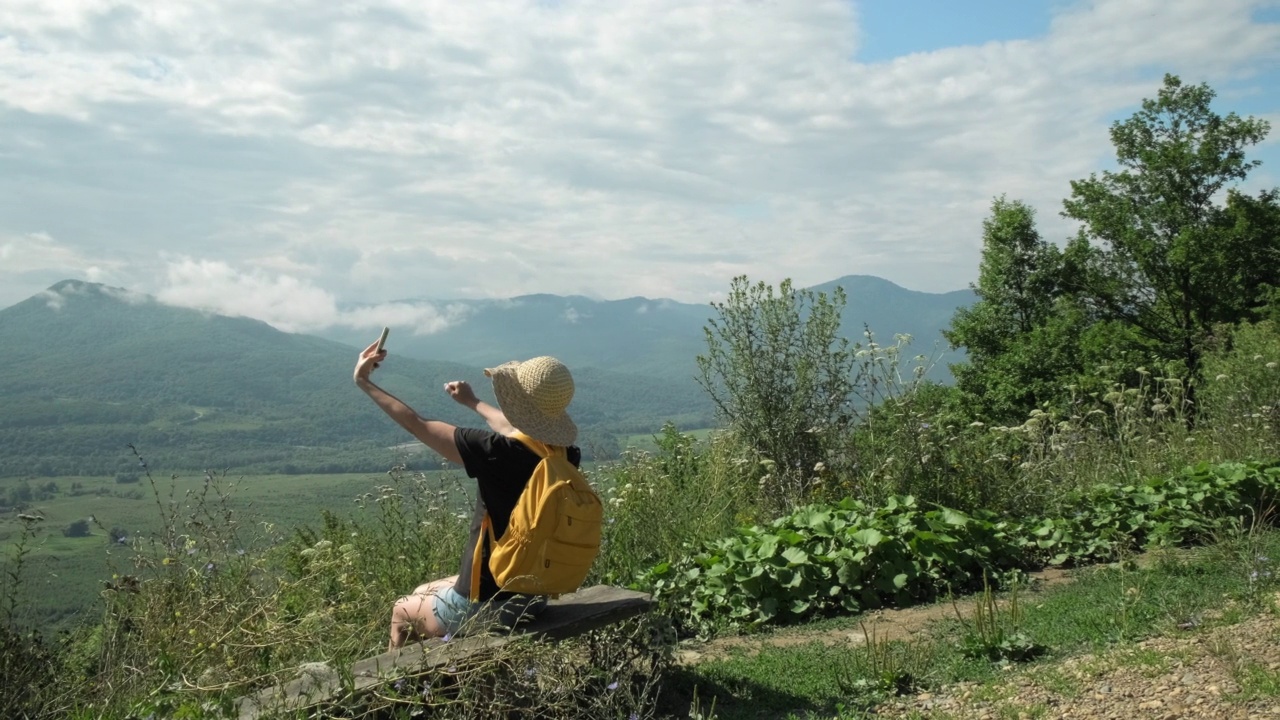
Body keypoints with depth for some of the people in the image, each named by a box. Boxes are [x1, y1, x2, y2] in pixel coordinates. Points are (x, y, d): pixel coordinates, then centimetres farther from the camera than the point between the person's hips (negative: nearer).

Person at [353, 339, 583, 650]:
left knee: (403, 611, 25)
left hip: (485, 606, -6)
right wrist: (473, 402, 30)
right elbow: (513, 428, 15)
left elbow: (417, 425, -16)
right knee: (422, 593, 30)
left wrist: (365, 382, -3)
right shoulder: (565, 456, -9)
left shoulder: (499, 453, -28)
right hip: (535, 598, 6)